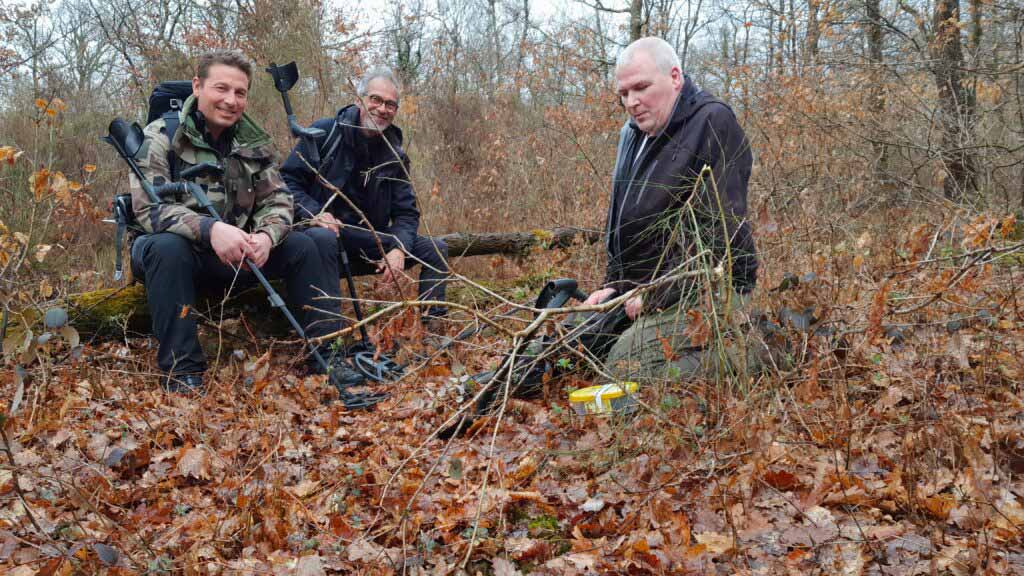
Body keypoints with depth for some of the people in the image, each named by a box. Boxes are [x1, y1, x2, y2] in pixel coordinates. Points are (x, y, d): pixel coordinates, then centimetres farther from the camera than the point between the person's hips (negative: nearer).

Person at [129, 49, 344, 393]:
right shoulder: (161, 137, -10)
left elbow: (277, 200, 1)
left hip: (235, 256, 4)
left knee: (316, 242, -11)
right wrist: (210, 229, -39)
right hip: (180, 252, -4)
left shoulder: (253, 141, 5)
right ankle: (181, 370, -29)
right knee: (167, 245, -39)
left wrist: (266, 236, -24)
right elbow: (148, 207, -22)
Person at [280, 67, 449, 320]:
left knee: (436, 249, -5)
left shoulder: (395, 156, 9)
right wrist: (313, 212, -25)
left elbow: (406, 213, 8)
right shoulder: (325, 132, -3)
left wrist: (398, 249, -13)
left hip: (369, 243, 5)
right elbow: (287, 180, -6)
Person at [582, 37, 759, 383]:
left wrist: (656, 295, -17)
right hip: (645, 292, 10)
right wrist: (614, 285, 10)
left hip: (703, 292, -9)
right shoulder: (633, 133, 16)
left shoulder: (713, 123, -11)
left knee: (621, 367, -26)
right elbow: (620, 221, 24)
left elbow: (718, 230, -20)